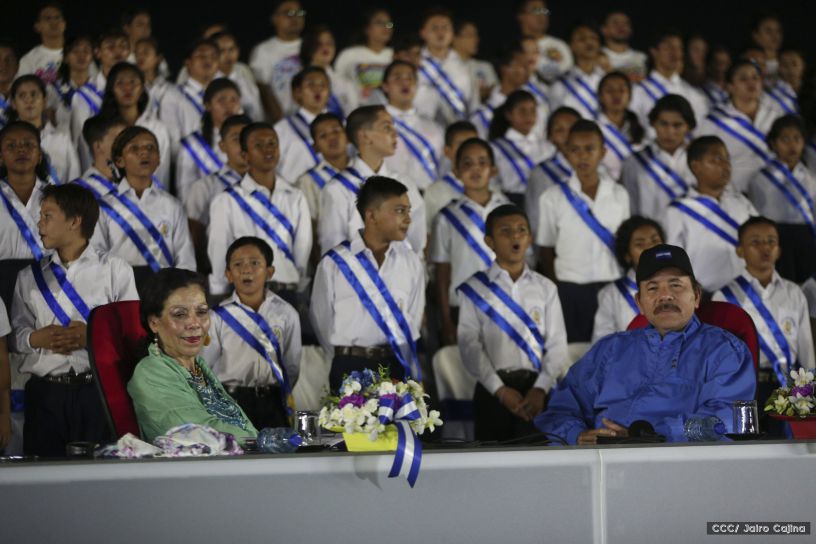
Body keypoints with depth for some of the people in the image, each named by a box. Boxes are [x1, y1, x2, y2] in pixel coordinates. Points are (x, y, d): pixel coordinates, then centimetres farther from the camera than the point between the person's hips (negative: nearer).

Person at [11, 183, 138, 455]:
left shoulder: (115, 270, 6)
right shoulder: (29, 277, 15)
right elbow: (15, 335, 10)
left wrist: (92, 337, -14)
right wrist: (36, 338, -10)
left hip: (99, 390, -2)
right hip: (45, 392, 2)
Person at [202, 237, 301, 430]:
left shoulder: (286, 314, 0)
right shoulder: (218, 317, -4)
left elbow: (292, 364, 8)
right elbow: (204, 367, 1)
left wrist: (284, 396, 7)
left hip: (271, 401, 1)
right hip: (229, 400, -1)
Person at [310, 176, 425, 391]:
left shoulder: (411, 262, 6)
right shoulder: (334, 263, -3)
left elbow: (413, 319, 9)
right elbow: (321, 319, 4)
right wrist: (346, 363, 9)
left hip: (398, 367, 3)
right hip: (350, 371, -2)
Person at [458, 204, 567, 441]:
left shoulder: (545, 288, 11)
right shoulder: (476, 288, 4)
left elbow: (557, 344, 6)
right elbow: (469, 344, -2)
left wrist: (540, 389, -9)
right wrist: (500, 390, -11)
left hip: (536, 388, 1)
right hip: (492, 390, -1)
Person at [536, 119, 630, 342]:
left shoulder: (619, 195, 5)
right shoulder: (553, 198, -1)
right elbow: (546, 251, 5)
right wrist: (555, 292, 0)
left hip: (611, 288, 1)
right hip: (570, 290, -1)